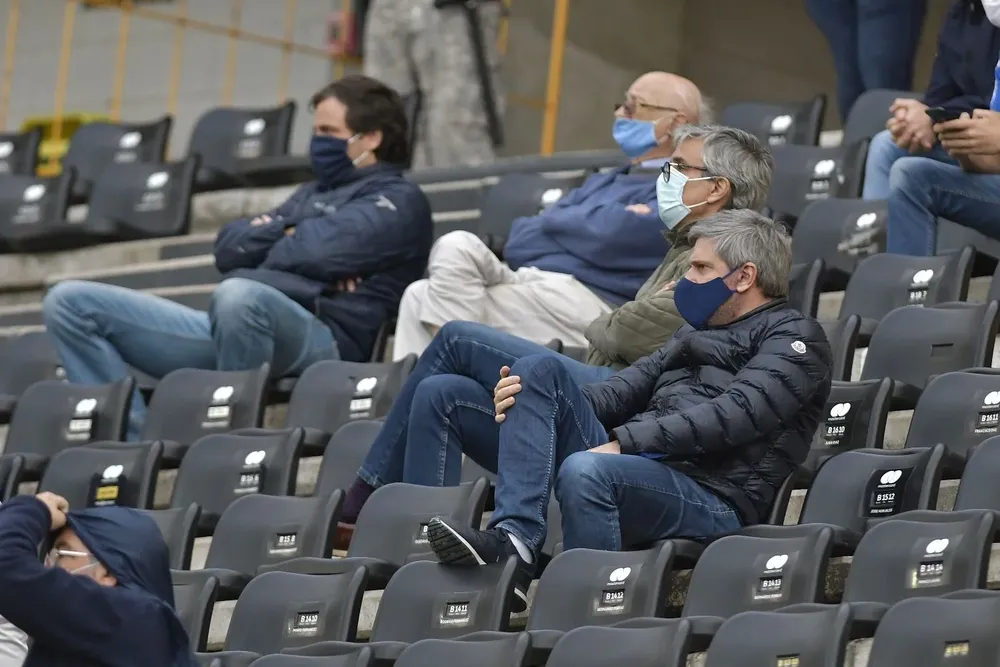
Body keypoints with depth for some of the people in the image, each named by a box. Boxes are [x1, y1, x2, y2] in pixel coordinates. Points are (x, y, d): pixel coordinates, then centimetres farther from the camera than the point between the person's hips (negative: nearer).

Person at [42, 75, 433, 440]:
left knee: (238, 295, -44)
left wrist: (265, 243, 8)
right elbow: (228, 247, 21)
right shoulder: (313, 194, 32)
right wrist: (287, 233, 3)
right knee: (69, 303, -1)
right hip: (224, 329, 9)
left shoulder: (398, 201, 7)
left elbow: (323, 252, -11)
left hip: (319, 337, -9)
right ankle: (133, 441, -16)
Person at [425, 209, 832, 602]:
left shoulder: (794, 339, 3)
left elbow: (732, 415, -13)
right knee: (538, 371, -5)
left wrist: (622, 442, -19)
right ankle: (514, 540, -22)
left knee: (584, 470, -37)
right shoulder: (699, 331, 31)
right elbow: (631, 389, 19)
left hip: (711, 497, -9)